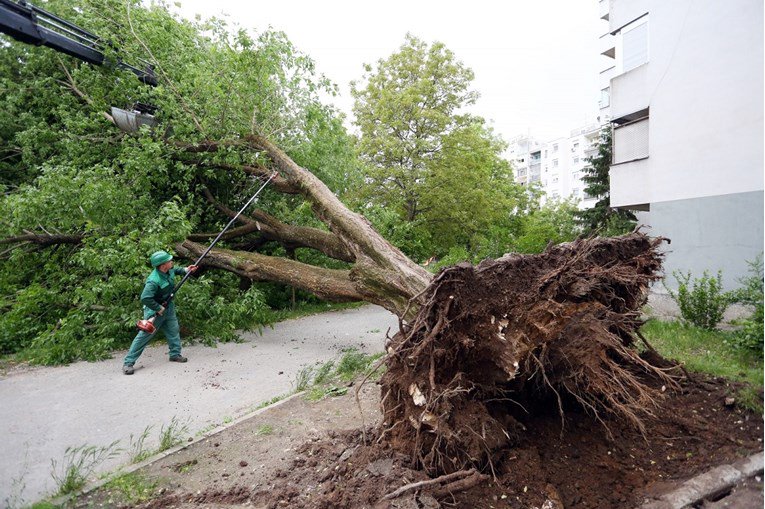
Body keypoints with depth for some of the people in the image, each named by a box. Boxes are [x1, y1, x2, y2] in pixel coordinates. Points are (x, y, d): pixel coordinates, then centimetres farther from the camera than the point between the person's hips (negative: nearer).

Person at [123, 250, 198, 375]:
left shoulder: (168, 270, -8)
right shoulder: (154, 281, -33)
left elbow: (174, 270, 18)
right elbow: (145, 298, -36)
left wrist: (185, 270, 3)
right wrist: (159, 309, -26)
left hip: (168, 307, 8)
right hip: (155, 310, -8)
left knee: (174, 330, 12)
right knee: (144, 335, -4)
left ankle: (175, 354, 25)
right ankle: (128, 362, 5)